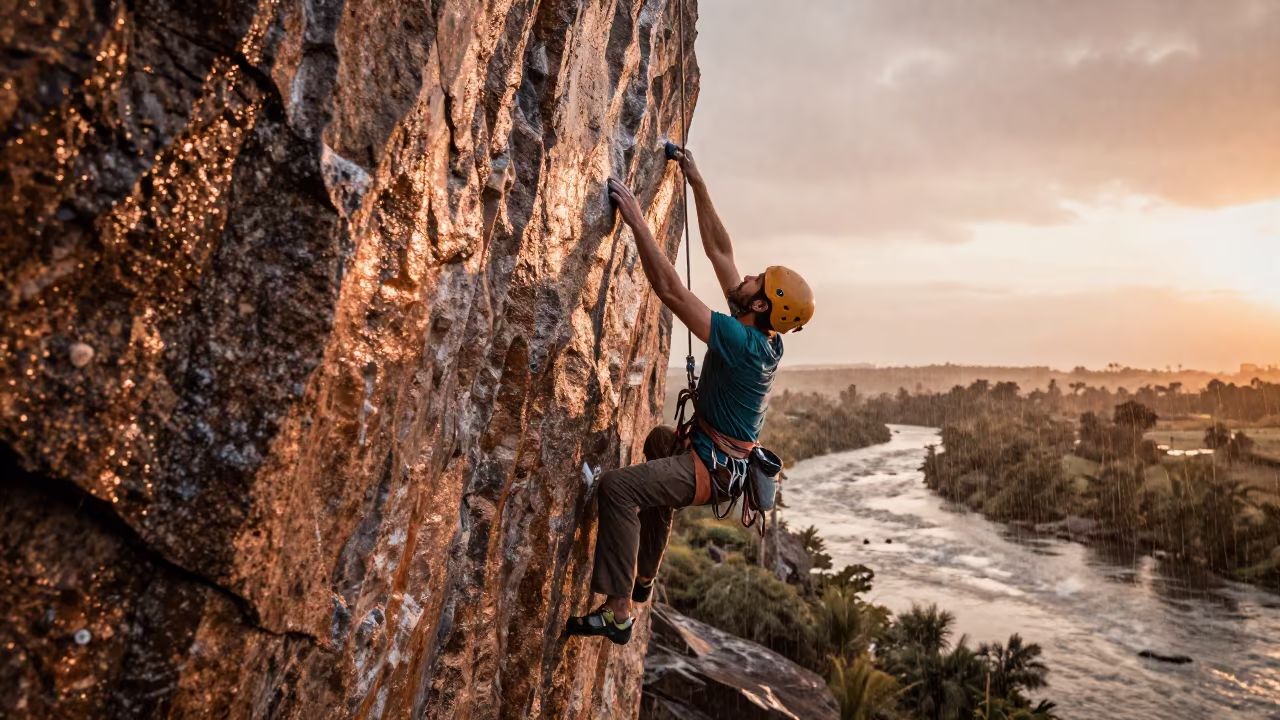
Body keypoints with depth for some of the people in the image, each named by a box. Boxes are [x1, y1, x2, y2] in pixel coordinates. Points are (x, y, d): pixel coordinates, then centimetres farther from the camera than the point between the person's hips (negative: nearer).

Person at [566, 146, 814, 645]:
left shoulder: (741, 341, -27)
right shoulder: (760, 333, -1)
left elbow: (671, 291, -32)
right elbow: (719, 250, 3)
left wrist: (636, 221, -27)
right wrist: (696, 183, 5)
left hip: (711, 470, -11)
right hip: (710, 454, 11)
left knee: (617, 485, -28)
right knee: (661, 440, 39)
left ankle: (619, 611, -24)